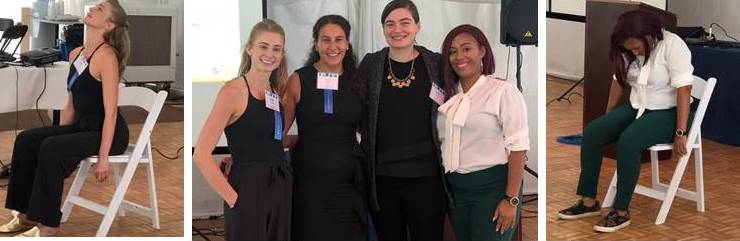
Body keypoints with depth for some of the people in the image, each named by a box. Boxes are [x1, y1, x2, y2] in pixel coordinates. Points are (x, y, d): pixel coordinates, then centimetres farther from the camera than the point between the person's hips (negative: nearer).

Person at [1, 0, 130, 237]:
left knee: (51, 149, -27)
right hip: (84, 127, 8)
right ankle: (28, 215, -1)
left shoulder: (106, 55, -18)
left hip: (109, 132, -8)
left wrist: (103, 157, -22)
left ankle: (49, 224, -17)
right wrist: (60, 136, 14)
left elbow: (110, 112, -21)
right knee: (26, 140, -7)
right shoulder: (76, 54, 9)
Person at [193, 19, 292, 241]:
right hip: (249, 192, -7)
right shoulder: (234, 90, -10)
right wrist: (233, 198, -12)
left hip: (282, 190, 7)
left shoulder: (277, 93, 10)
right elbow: (201, 155, -15)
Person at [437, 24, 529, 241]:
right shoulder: (449, 95, 8)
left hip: (493, 186, -6)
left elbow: (517, 147, -13)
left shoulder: (504, 90, -9)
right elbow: (443, 142, 13)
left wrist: (511, 200, -17)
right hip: (456, 188, 6)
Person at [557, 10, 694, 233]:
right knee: (592, 132, -14)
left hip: (667, 112, -7)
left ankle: (621, 212, -24)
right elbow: (619, 79, 14)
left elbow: (683, 89, -23)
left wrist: (680, 133, -25)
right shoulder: (629, 50, 1)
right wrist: (608, 117, 15)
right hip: (637, 108, 7)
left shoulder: (672, 46, -20)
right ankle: (588, 202, -10)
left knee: (628, 141, -33)